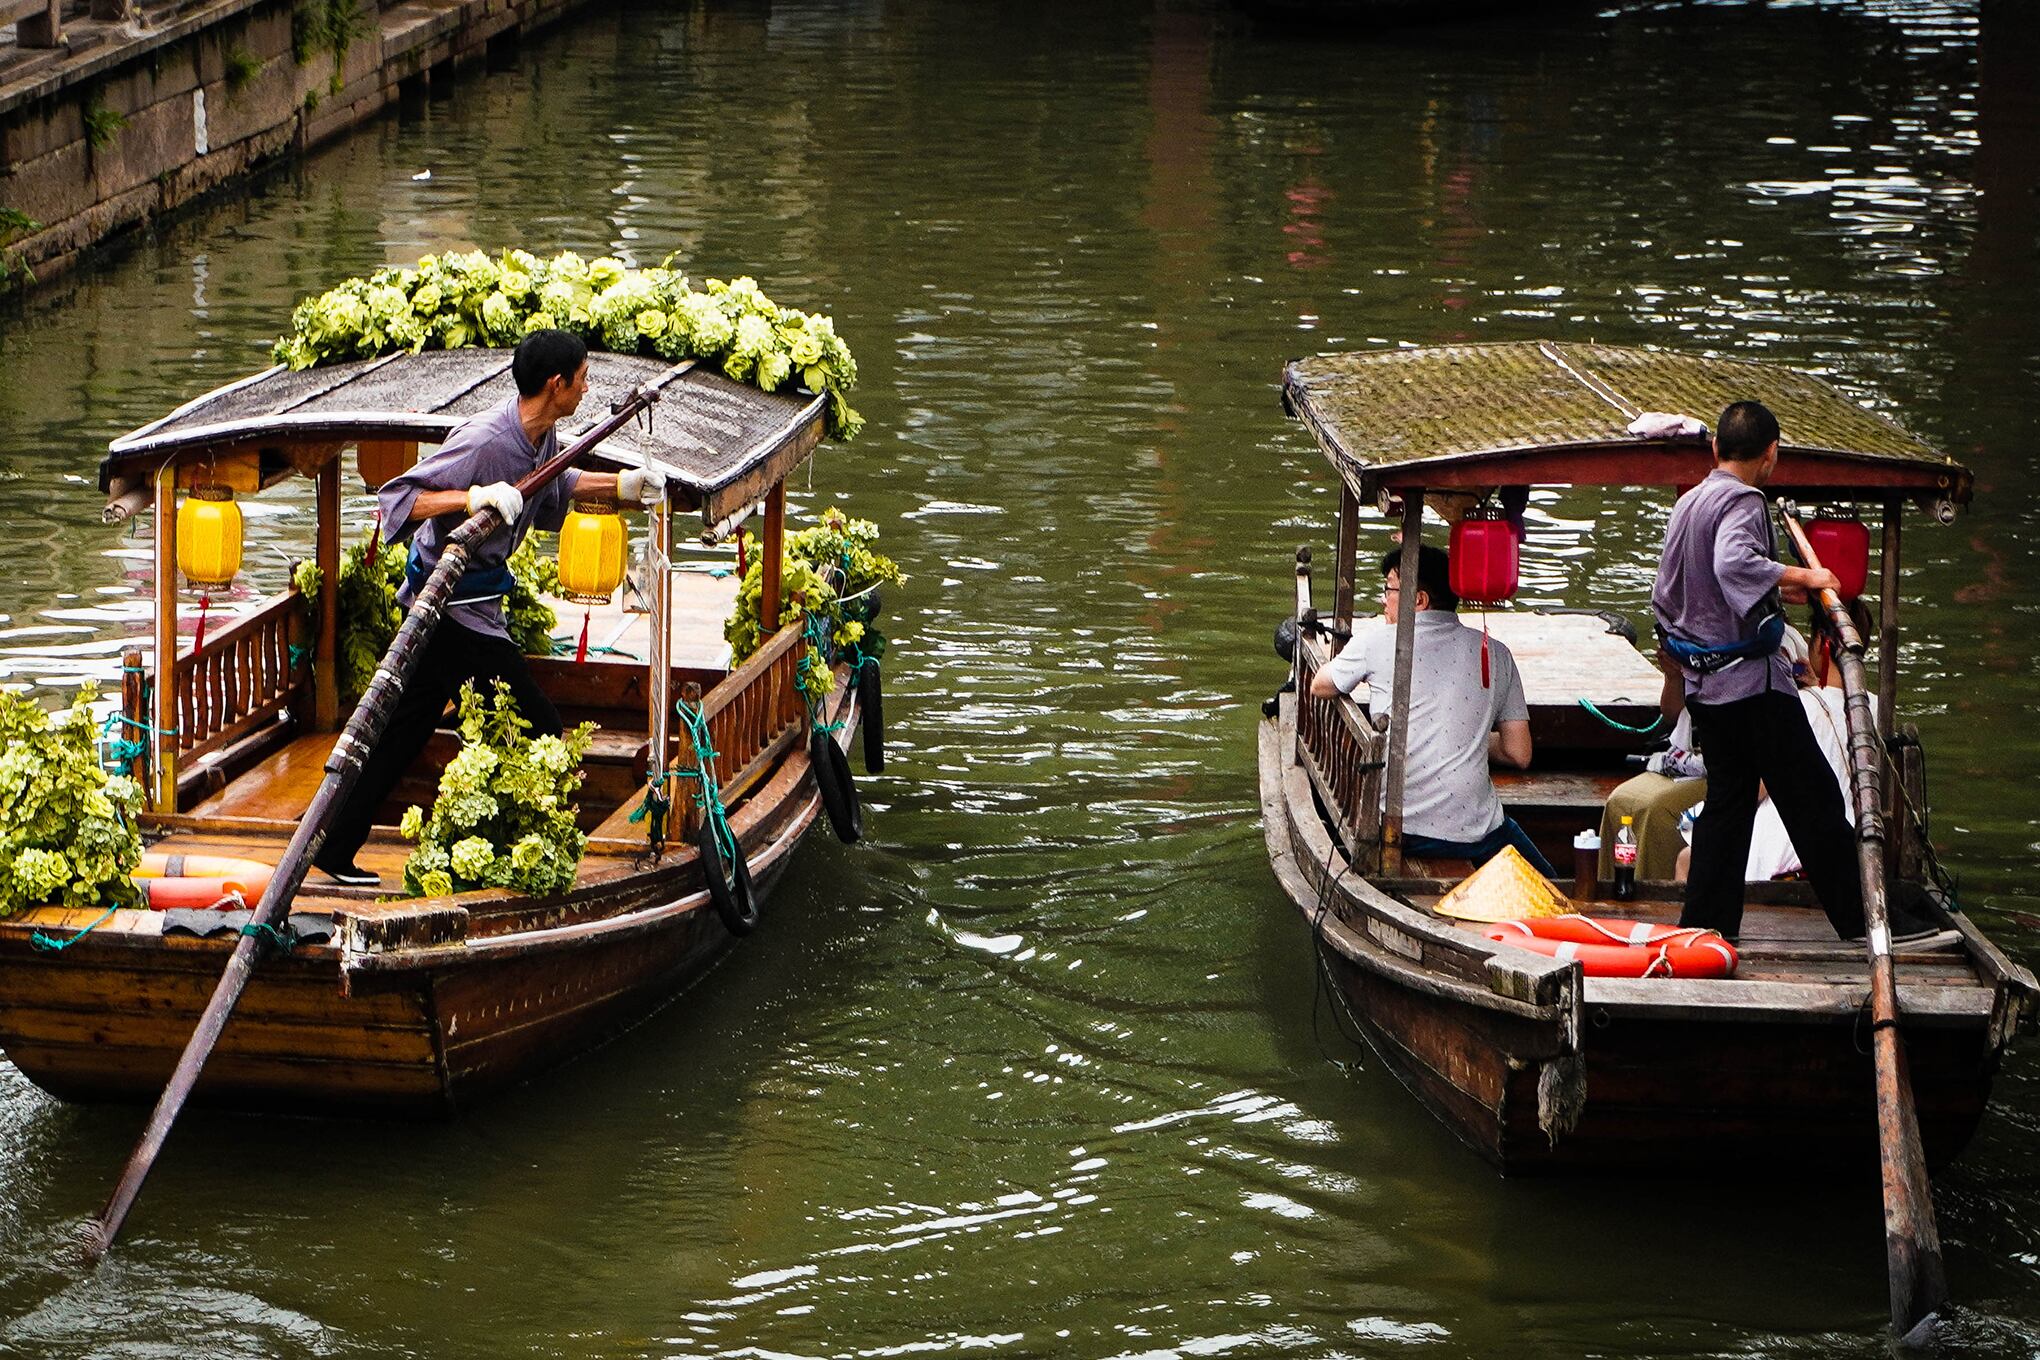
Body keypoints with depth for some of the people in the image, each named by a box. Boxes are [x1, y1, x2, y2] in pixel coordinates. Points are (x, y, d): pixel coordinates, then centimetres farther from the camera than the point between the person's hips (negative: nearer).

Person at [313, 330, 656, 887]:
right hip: (455, 605, -10)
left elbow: (556, 487, 28)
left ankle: (335, 850, 22)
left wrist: (621, 485, 18)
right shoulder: (483, 440, -26)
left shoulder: (542, 439, 4)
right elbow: (397, 497, -28)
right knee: (540, 729, -6)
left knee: (402, 732, 15)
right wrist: (474, 497, -40)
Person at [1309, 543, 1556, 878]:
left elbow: (1320, 687, 22)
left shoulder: (1377, 641, 1)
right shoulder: (1495, 654, 8)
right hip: (1474, 833, 1)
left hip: (1395, 829, -1)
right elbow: (1519, 755, 10)